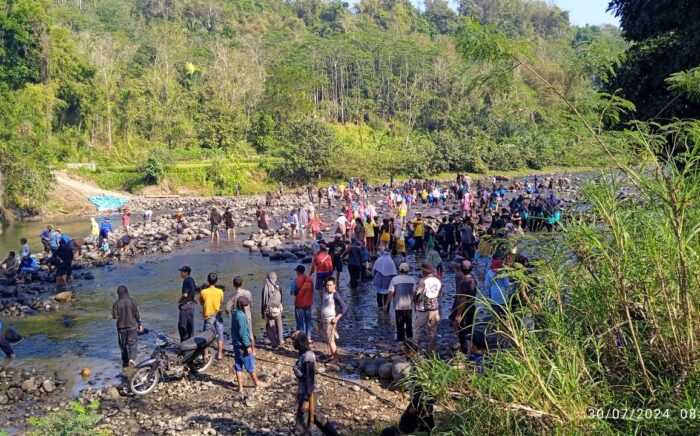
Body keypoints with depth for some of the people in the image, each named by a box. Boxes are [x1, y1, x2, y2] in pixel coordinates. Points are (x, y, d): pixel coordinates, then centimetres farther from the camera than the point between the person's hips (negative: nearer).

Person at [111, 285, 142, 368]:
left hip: (121, 327, 1)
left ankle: (125, 363, 21)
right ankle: (132, 358, -15)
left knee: (123, 345, 14)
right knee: (132, 343, 7)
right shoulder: (131, 302, -8)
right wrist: (139, 324, 4)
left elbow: (114, 316, -10)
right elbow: (137, 314, -6)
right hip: (132, 326, -1)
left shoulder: (116, 304, -9)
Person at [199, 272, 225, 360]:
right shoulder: (220, 291, -9)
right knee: (220, 335, 11)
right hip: (218, 315, 0)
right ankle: (220, 354, 11)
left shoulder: (203, 292, -10)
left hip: (208, 316, 0)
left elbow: (201, 302, 5)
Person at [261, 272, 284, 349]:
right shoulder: (278, 286, -3)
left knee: (270, 327, 6)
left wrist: (262, 312, -1)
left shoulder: (266, 287, -15)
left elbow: (264, 300, -10)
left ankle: (274, 343, 6)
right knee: (279, 325, 20)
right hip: (278, 309, 4)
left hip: (269, 310, -4)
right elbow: (281, 299, 4)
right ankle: (280, 340, 30)